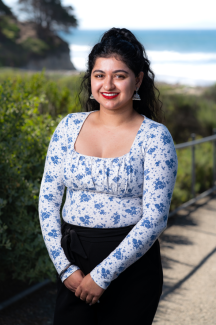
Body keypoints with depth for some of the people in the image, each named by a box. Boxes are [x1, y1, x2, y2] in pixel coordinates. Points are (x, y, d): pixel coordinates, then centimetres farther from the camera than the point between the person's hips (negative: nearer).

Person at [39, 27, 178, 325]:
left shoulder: (155, 136, -9)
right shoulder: (70, 126, 2)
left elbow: (155, 218, -13)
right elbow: (48, 198, 2)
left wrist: (102, 275, -15)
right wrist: (64, 266, -5)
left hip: (131, 264, -3)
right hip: (74, 264, 3)